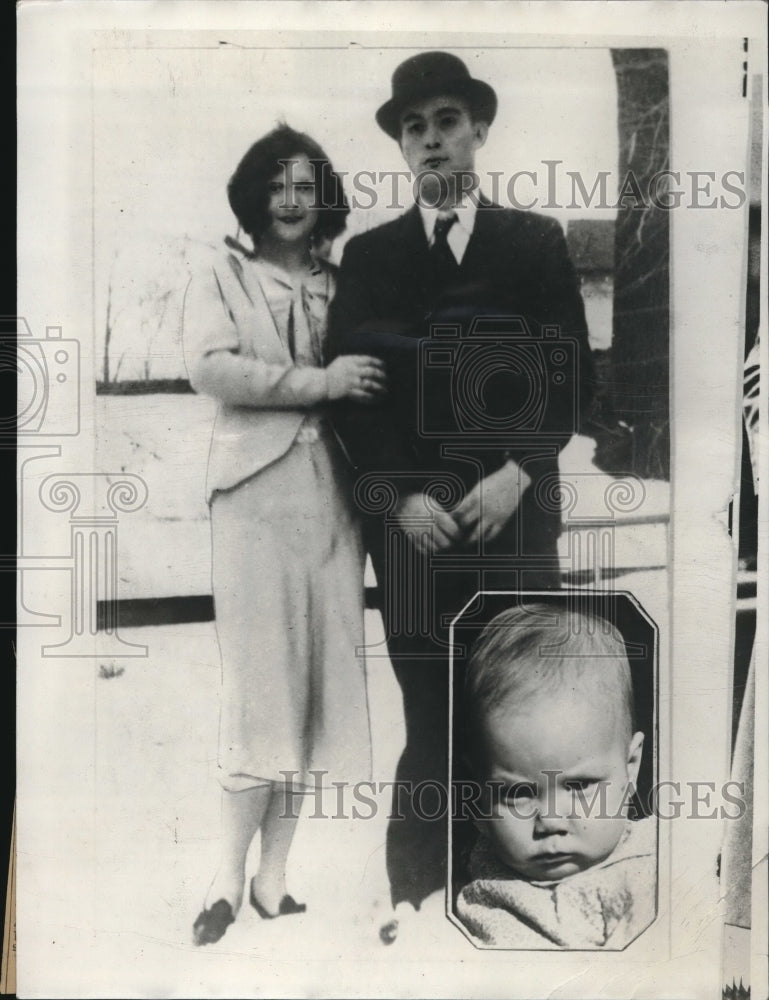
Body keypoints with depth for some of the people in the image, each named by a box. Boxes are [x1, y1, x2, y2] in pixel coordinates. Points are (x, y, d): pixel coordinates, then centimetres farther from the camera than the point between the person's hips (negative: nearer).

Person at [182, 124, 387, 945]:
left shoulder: (341, 286, 18)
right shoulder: (221, 279, 9)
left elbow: (371, 387, 18)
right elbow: (208, 366, -9)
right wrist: (318, 382, -13)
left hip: (334, 495, 4)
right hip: (256, 492, -4)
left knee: (317, 679, 4)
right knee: (260, 682, -6)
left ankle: (273, 876, 15)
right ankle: (231, 878, 5)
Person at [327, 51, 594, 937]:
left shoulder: (537, 242, 9)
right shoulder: (369, 254, 9)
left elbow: (572, 375, 4)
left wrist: (516, 474, -9)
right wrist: (402, 496, -8)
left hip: (514, 507, 1)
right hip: (411, 512, 0)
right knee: (428, 711, 1)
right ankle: (416, 892, 14)